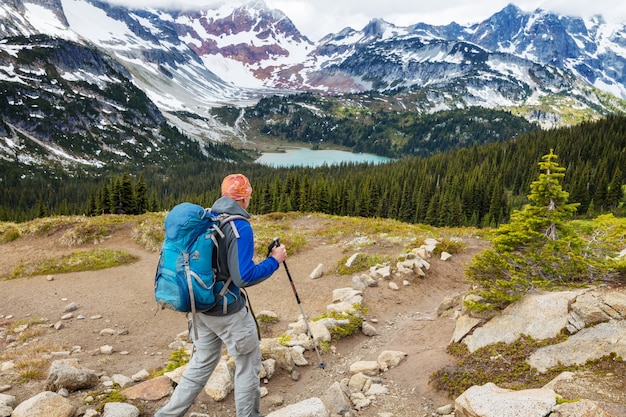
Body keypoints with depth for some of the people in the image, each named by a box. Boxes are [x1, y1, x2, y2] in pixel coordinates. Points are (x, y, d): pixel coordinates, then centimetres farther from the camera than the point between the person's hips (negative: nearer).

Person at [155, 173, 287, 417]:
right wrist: (274, 261, -11)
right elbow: (244, 277, -23)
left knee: (202, 363, 21)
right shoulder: (240, 227, -20)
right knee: (248, 365, 11)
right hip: (228, 311, -7)